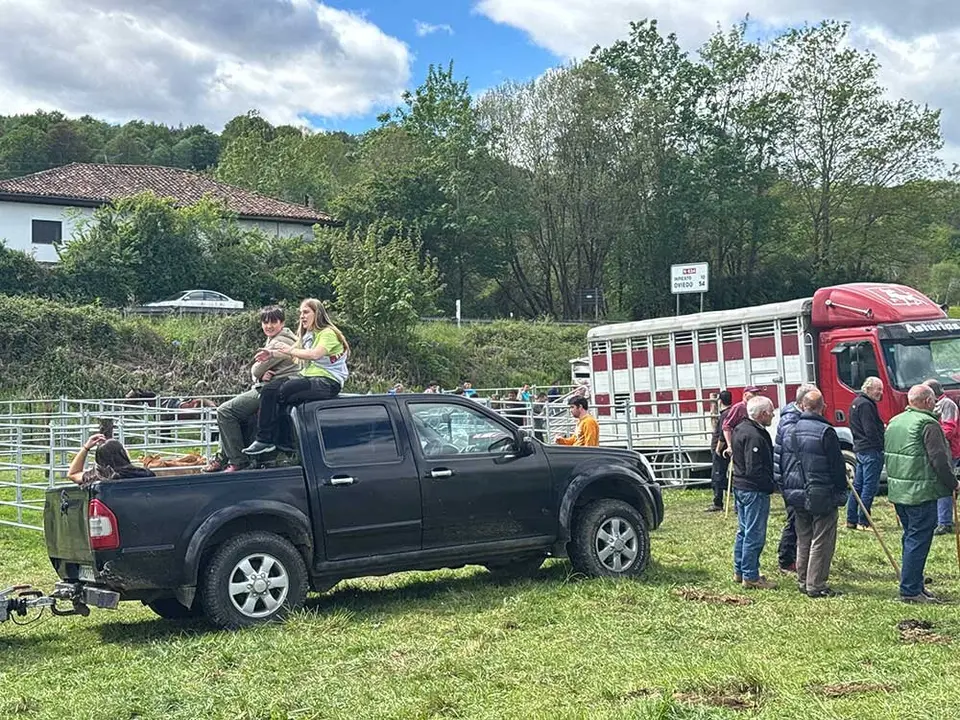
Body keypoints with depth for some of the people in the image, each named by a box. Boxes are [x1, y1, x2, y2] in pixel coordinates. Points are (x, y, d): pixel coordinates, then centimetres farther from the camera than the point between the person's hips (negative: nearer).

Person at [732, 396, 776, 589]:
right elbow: (755, 470, -24)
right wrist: (770, 485, -14)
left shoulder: (740, 429, 10)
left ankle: (739, 571, 27)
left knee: (744, 531, 18)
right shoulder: (755, 436, -23)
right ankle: (750, 577, 3)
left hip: (740, 486, 11)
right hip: (755, 490, -11)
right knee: (754, 535, -3)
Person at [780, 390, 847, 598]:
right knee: (821, 542, 0)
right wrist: (841, 492, 0)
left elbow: (782, 464, 14)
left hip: (796, 496, 7)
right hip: (821, 496, -7)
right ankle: (816, 586, 0)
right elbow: (837, 466, -10)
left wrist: (787, 491, 21)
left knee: (803, 540, 17)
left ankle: (803, 582, 22)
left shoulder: (788, 431, 7)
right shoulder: (825, 432, -14)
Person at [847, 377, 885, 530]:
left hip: (860, 448, 11)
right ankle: (863, 522, -5)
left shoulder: (856, 402, 17)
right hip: (871, 450, -11)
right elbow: (871, 431, -21)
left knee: (858, 485, 13)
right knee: (870, 487, -7)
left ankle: (851, 520, 18)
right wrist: (881, 446, -15)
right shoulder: (866, 405, -15)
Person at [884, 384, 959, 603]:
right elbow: (939, 459, -17)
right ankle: (910, 590, -4)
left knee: (911, 538, 17)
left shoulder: (894, 422, 13)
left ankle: (914, 585, 24)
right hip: (921, 493, -9)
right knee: (918, 541, -5)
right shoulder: (928, 424, -15)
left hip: (897, 491, 9)